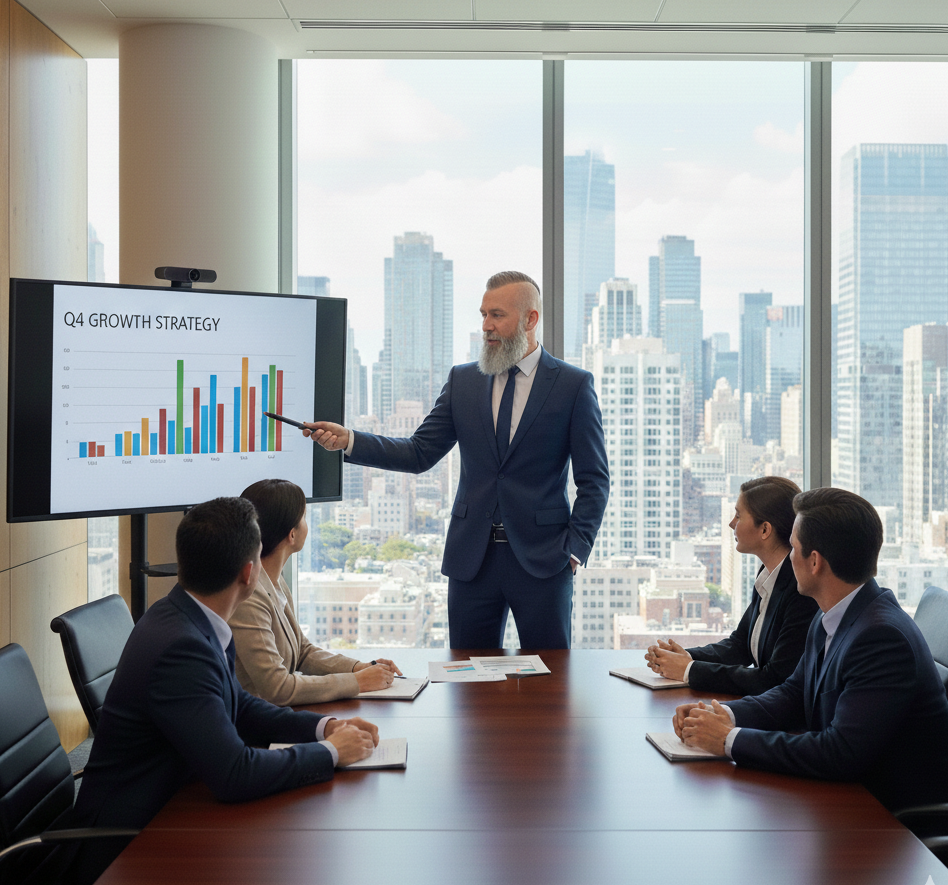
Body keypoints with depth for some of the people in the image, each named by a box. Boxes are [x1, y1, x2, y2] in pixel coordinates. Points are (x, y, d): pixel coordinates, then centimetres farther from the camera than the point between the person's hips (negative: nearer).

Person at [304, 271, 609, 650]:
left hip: (542, 560, -3)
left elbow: (594, 480, -1)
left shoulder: (574, 385, -1)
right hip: (472, 559, 3)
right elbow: (419, 453, 5)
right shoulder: (462, 380, 9)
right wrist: (348, 441, -6)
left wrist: (575, 548, -9)